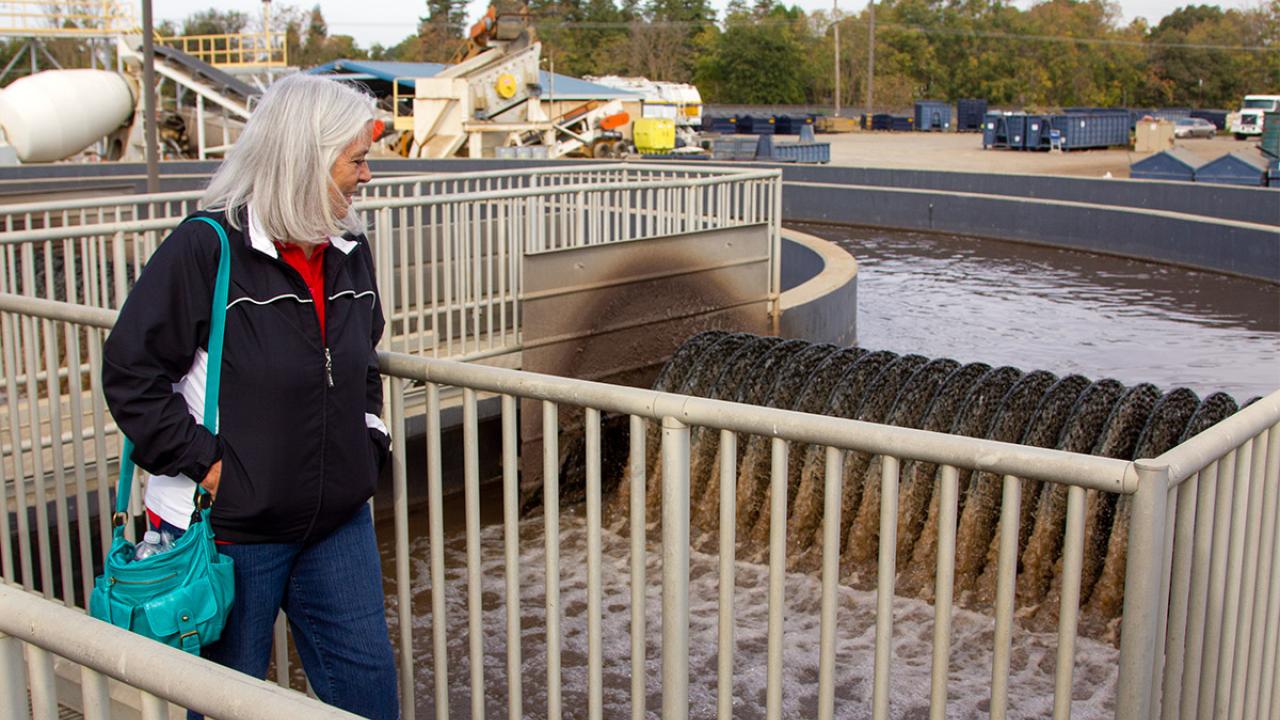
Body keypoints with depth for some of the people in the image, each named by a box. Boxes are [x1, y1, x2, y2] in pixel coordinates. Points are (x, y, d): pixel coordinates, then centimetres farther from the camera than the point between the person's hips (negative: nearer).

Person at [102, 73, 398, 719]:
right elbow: (129, 372, -15)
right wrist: (203, 459, -17)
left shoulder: (349, 252, 5)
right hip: (228, 527, -6)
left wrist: (370, 437, 9)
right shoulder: (205, 248, -17)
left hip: (337, 521, 6)